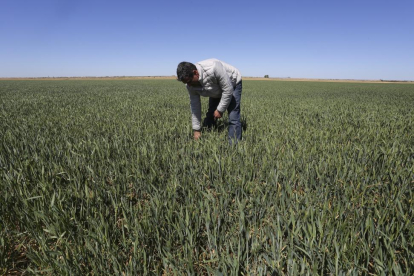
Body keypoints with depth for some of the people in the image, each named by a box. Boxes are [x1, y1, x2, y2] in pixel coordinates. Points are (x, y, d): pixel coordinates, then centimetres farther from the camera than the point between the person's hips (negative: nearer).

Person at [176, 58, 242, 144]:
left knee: (233, 118, -16)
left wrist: (220, 109, -25)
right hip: (217, 91, 6)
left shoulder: (213, 68, -41)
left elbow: (228, 89, -32)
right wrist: (196, 129, -10)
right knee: (210, 116, 4)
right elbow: (195, 106, -12)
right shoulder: (190, 84, -19)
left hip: (232, 85, -6)